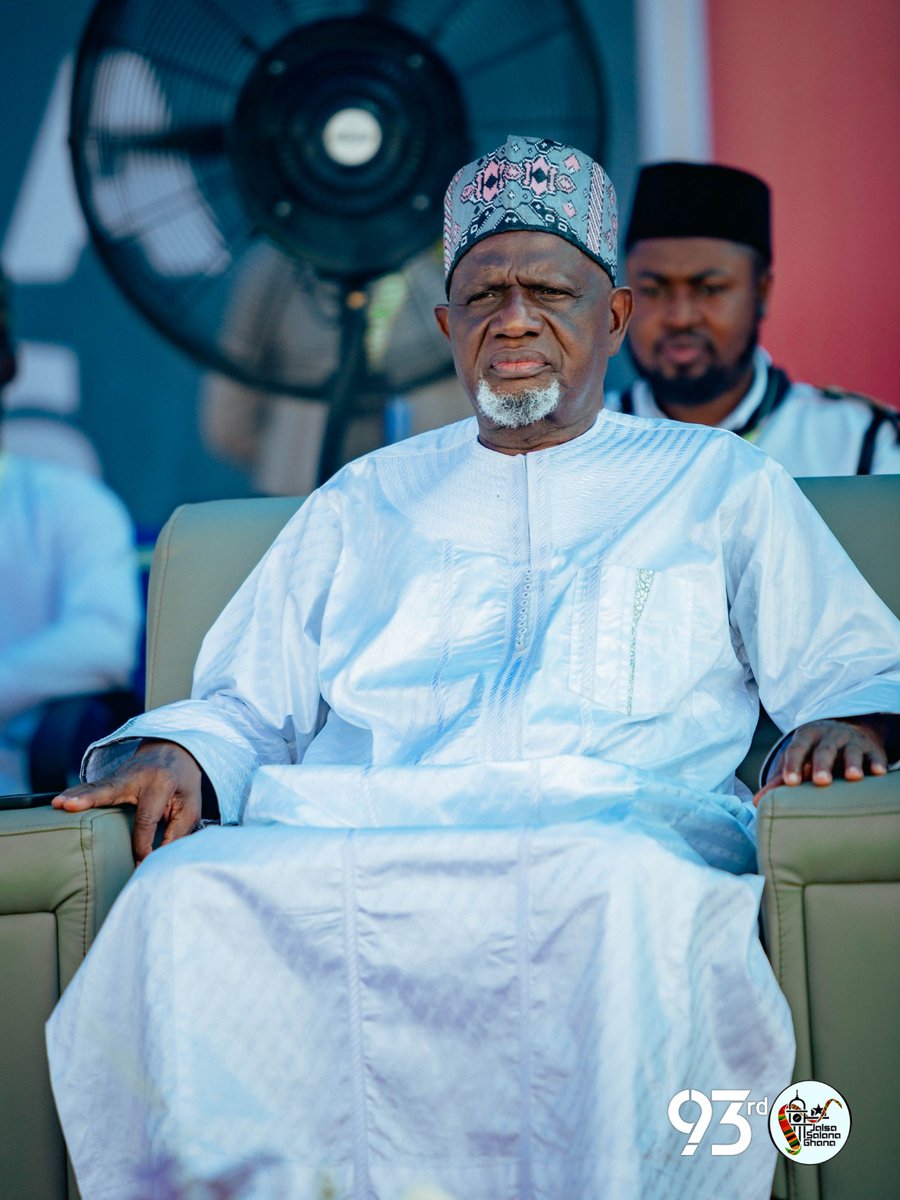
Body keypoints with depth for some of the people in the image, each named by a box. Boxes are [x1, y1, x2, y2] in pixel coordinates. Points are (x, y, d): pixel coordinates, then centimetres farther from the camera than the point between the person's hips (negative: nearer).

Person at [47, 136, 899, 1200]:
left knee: (621, 897, -41)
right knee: (189, 897, -34)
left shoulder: (718, 482, 26)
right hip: (353, 846, 2)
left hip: (614, 833, -2)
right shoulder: (361, 504, 32)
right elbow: (245, 707, 28)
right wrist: (174, 753, 4)